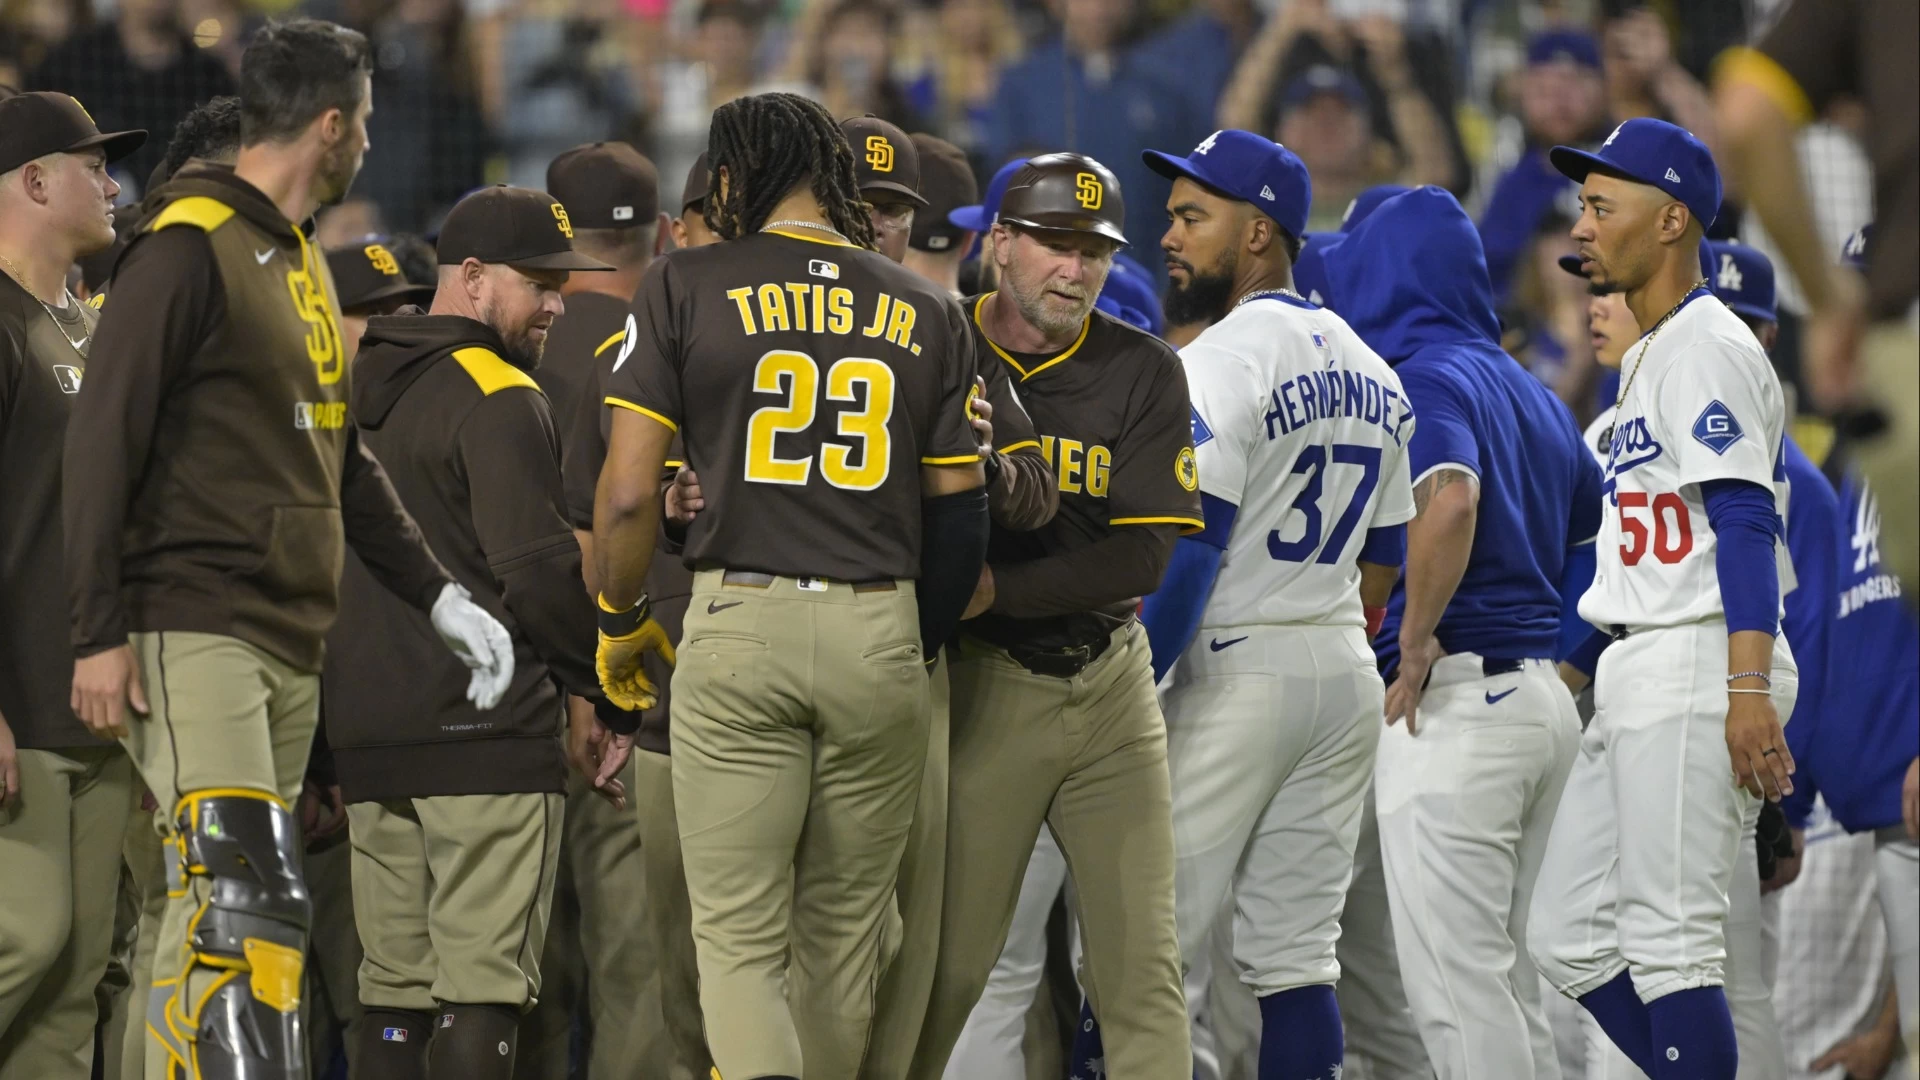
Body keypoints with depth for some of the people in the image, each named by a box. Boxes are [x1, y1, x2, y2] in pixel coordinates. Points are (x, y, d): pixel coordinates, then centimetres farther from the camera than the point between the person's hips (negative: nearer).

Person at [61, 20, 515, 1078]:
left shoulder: (301, 263, 20)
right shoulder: (190, 246, -9)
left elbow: (339, 462, 27)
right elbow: (103, 440, -13)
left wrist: (437, 594, 22)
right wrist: (100, 634, -18)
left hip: (290, 641, 9)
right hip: (194, 633, -9)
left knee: (210, 914, 6)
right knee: (249, 904, -17)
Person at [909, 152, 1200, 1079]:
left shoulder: (1143, 373, 2)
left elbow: (1143, 555, -6)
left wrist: (996, 586, -16)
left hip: (1111, 681, 2)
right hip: (981, 682, -2)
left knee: (1142, 965, 0)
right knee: (945, 960, -3)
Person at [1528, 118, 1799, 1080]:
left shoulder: (1708, 347, -10)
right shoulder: (1649, 356, 21)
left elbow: (1745, 521, -20)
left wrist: (1750, 690, -29)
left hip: (1698, 669, -11)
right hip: (1636, 677, 11)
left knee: (1671, 942, -11)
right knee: (1569, 936, 9)